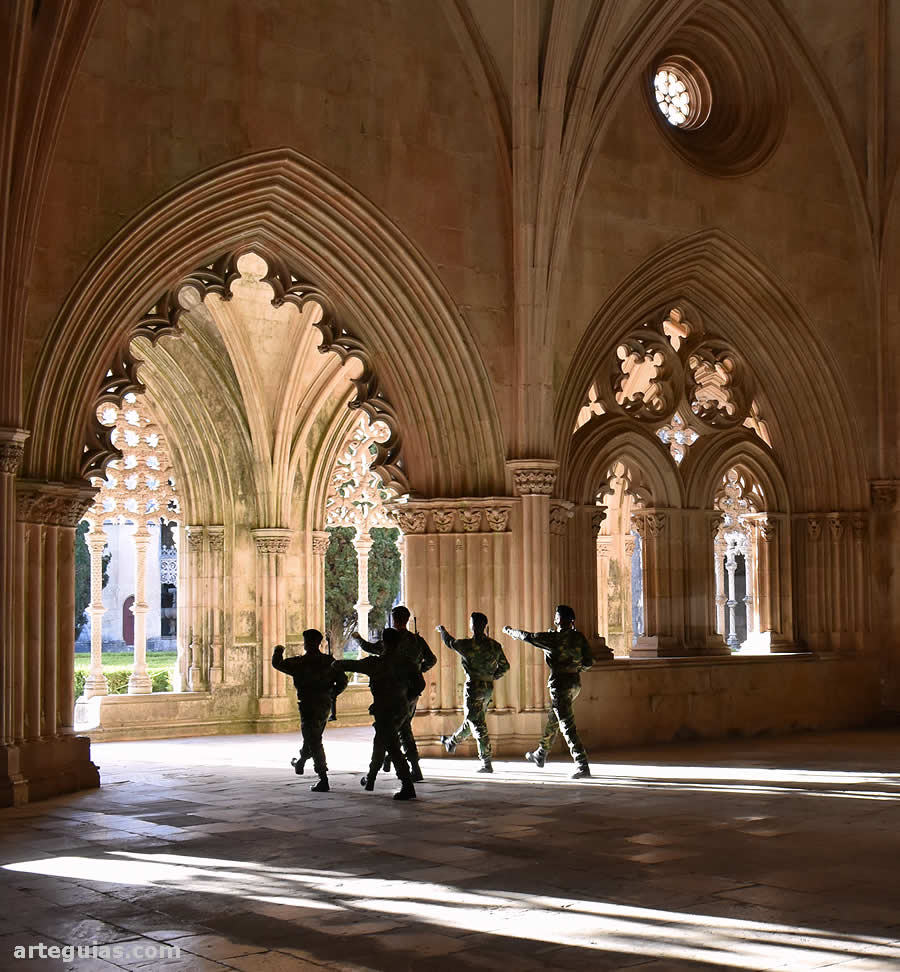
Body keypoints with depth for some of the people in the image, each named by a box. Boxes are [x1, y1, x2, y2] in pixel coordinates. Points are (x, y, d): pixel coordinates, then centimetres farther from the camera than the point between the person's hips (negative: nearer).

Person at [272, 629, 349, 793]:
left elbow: (277, 664, -5)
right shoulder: (329, 661, 0)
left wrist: (278, 651, 15)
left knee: (314, 743, -4)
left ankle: (323, 780, -9)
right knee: (313, 738, 25)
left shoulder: (300, 663, -15)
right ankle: (299, 764, 48)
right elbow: (342, 681, 0)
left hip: (309, 707, -7)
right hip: (325, 706, 7)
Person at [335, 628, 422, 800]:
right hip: (401, 708, 7)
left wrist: (336, 664, 17)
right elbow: (419, 684, 2)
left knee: (393, 748, -7)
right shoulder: (406, 662, 2)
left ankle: (408, 787, -13)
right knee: (380, 742, 24)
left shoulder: (377, 663, -13)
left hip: (385, 710, -7)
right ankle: (370, 778, 38)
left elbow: (353, 665, -3)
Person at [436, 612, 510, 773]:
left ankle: (487, 764, -8)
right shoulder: (495, 645, 2)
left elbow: (450, 642, 6)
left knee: (478, 725, -5)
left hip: (474, 687, -7)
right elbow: (505, 667, 9)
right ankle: (451, 742, 46)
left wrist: (442, 630, 26)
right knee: (471, 720, 23)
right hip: (489, 688, 7)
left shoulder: (467, 645, -14)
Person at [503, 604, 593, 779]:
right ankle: (541, 755, 41)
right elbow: (588, 662, 1)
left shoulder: (553, 638, -14)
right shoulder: (579, 637, 2)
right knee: (553, 720, 24)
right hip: (575, 683, 8)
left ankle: (583, 766, -13)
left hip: (560, 684, -8)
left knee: (567, 726, -7)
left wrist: (510, 631, 14)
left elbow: (527, 636, -3)